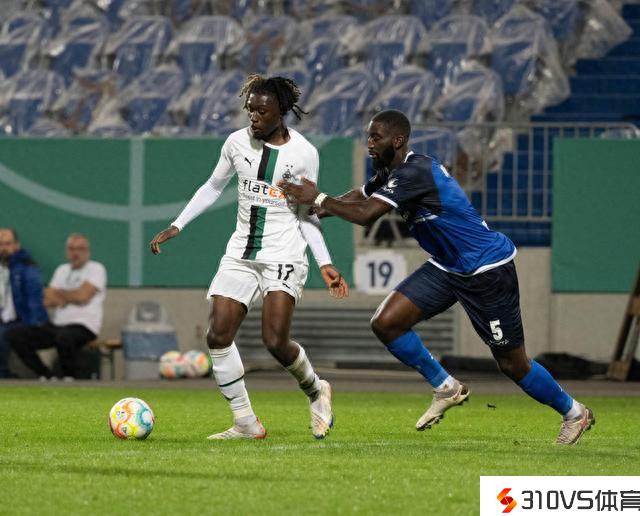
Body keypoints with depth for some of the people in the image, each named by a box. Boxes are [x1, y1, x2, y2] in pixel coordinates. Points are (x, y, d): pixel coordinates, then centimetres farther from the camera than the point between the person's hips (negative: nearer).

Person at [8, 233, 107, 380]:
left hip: (84, 327, -7)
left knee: (64, 336, -43)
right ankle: (46, 377, -4)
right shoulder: (62, 270, 21)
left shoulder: (96, 269, 2)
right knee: (14, 336, -11)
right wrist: (70, 297, -9)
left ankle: (69, 378, -18)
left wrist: (58, 293, 4)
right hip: (56, 326, 7)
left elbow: (82, 296, -12)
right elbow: (48, 301, 9)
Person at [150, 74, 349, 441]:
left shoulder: (304, 153, -5)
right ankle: (246, 424, 0)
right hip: (241, 255, 4)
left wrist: (325, 263, -4)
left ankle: (316, 391, 15)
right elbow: (213, 188, 17)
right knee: (219, 335, -9)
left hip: (284, 258, -4)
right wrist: (177, 226, 11)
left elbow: (306, 214, 4)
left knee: (275, 340, -17)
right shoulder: (237, 143, 2)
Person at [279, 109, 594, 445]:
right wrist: (312, 204, -6)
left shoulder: (413, 172, -26)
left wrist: (318, 199, -21)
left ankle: (574, 414, 23)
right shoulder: (391, 171, 4)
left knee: (512, 364, 0)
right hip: (447, 267, 9)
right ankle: (445, 388, 12)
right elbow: (355, 200, 9)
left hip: (487, 271, -9)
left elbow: (365, 215, -31)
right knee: (385, 323, -6)